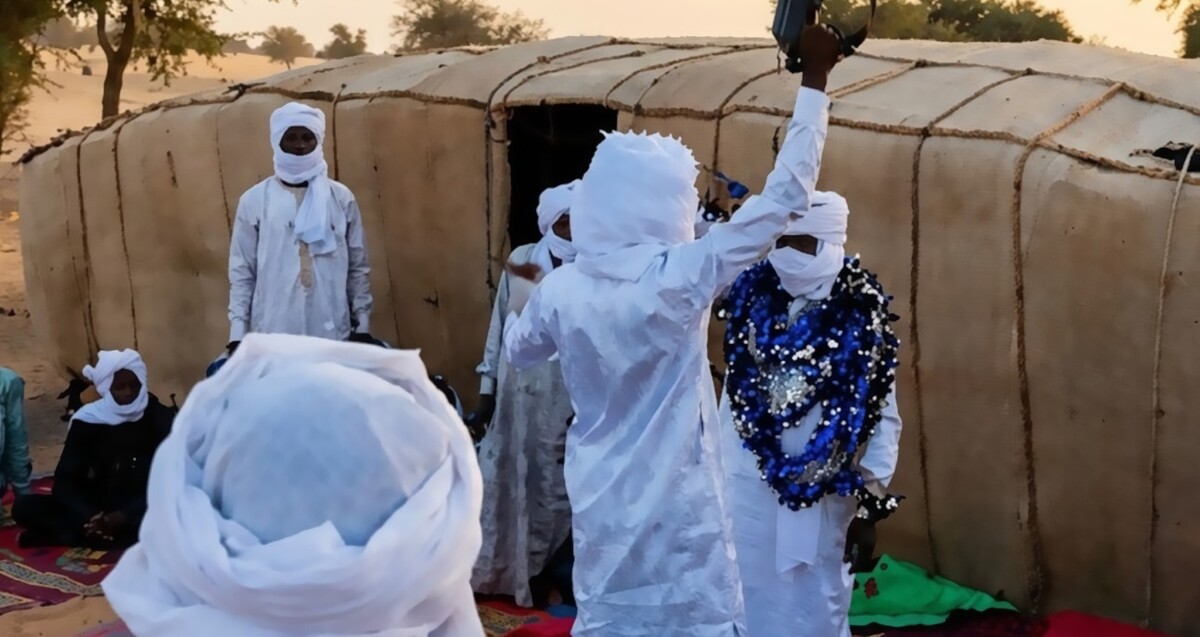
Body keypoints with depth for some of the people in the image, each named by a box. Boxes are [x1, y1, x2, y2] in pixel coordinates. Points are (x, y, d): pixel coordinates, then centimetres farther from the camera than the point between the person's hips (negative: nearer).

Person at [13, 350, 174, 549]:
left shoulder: (161, 419, -8)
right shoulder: (87, 420, -4)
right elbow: (64, 481, -9)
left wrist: (124, 516, -28)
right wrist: (89, 518, -29)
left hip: (142, 509, -1)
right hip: (98, 507, 2)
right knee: (24, 507, -18)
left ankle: (68, 537, -30)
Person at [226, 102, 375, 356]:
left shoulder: (341, 198, 7)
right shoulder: (254, 200, 4)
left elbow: (358, 268, 9)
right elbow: (241, 272, 4)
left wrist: (363, 326, 5)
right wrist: (238, 334, -2)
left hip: (333, 335, 1)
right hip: (273, 336, -1)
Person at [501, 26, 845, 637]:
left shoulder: (561, 288, -7)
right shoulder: (680, 278, -21)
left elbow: (517, 349, 14)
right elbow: (780, 201, -17)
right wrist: (814, 81, -13)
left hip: (600, 503, 5)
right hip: (675, 506, -4)